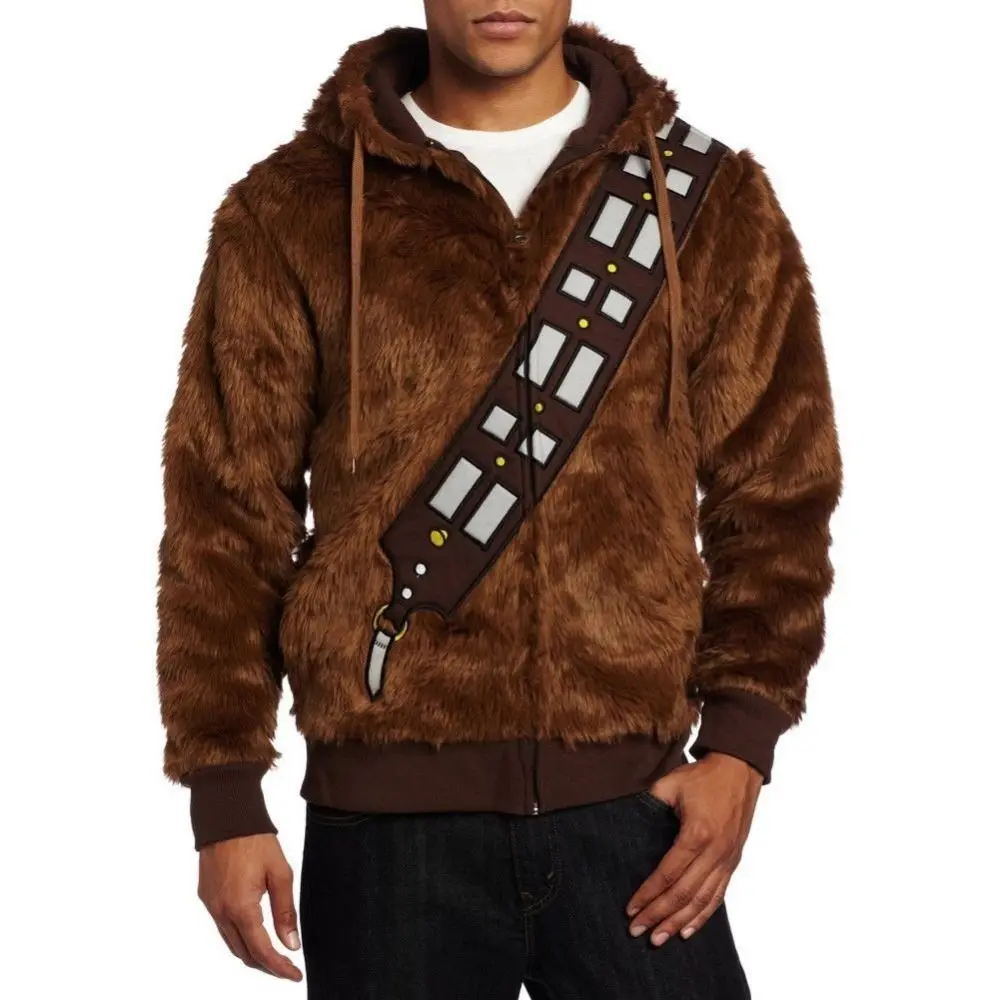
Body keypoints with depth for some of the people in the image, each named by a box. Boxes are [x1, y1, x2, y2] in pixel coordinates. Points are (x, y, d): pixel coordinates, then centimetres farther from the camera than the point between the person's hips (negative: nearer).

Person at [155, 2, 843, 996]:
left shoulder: (709, 198, 5)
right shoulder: (290, 211, 2)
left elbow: (774, 495, 7)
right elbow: (226, 514, 3)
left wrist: (739, 745, -3)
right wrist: (226, 799, 0)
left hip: (634, 808, 1)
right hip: (389, 818, 0)